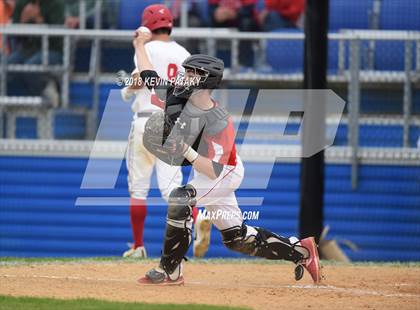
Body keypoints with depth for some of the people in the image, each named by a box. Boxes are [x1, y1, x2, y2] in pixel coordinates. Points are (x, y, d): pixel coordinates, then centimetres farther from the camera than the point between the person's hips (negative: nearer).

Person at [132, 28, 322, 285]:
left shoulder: (219, 123, -33)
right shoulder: (177, 94, -14)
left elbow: (215, 170, -37)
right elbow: (149, 76, 5)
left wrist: (186, 152, -47)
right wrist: (140, 46, 12)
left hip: (226, 174, -8)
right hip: (204, 169, 8)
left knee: (181, 199, -29)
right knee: (235, 238, 11)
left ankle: (170, 271, -19)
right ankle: (300, 250, 23)